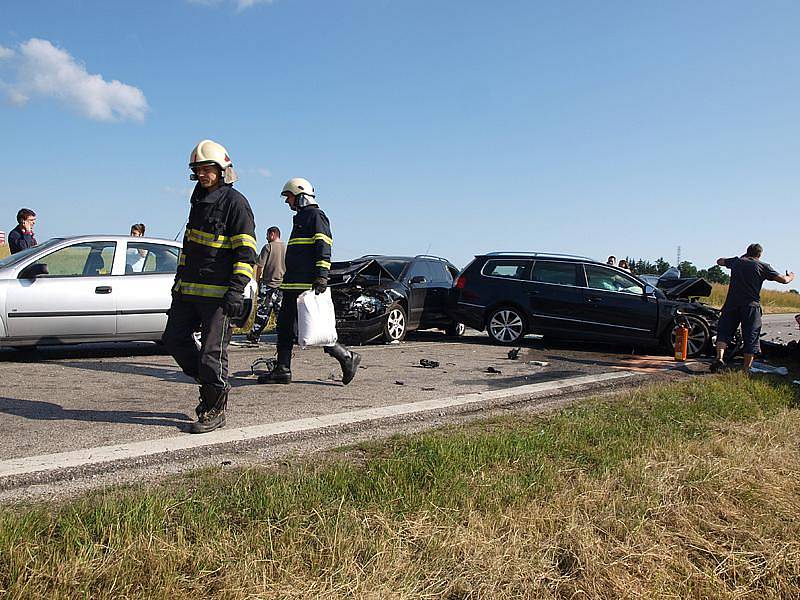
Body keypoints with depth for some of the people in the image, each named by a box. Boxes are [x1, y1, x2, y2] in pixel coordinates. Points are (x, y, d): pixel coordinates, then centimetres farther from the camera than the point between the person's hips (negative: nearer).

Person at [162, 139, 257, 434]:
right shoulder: (198, 200, 17)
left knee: (212, 351, -3)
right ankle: (208, 385, 27)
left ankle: (215, 409, 11)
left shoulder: (235, 203, -9)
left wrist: (236, 289, -22)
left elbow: (246, 252, -14)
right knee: (175, 339, 10)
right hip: (189, 288, 9)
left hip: (218, 292, -9)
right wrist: (180, 278, 24)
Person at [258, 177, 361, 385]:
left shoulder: (316, 215, -4)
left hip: (307, 284, -10)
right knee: (285, 324, 8)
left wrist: (322, 276, -24)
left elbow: (323, 248, -15)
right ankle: (282, 369, 11)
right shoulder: (300, 217, 25)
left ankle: (346, 357, 0)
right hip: (293, 285, 10)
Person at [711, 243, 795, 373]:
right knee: (751, 338, 5)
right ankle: (746, 370, 5)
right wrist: (791, 277, 27)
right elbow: (783, 279, 3)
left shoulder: (736, 261, 9)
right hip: (751, 306, -1)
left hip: (732, 304, 2)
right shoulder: (762, 266, 3)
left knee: (724, 331, 7)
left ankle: (720, 357, -17)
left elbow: (719, 261, 29)